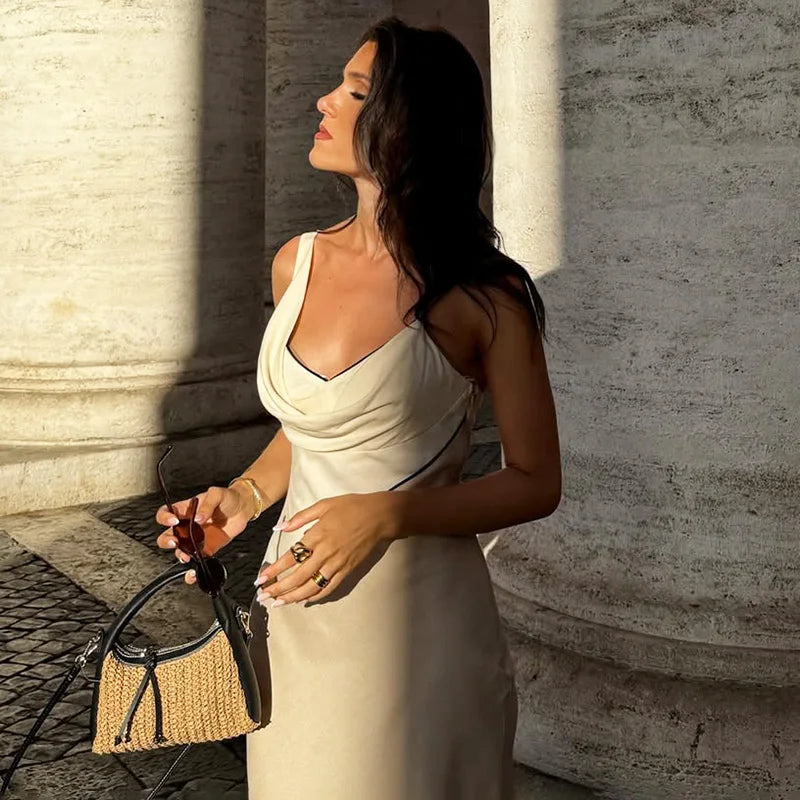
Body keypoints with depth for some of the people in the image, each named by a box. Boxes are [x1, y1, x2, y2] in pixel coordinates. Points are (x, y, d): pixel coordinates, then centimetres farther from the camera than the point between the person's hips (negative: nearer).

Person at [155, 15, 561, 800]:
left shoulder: (481, 296, -12)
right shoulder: (296, 264, 4)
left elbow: (536, 482, -8)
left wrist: (390, 513, -20)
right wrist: (245, 496, 2)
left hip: (416, 620, -5)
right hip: (296, 614, 5)